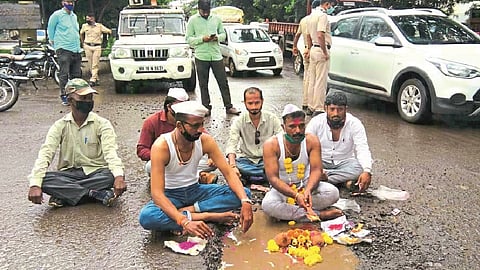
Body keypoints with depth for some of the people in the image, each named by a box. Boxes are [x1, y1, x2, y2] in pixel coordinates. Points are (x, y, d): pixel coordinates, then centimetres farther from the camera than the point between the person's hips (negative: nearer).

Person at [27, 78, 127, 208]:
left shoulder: (102, 124, -4)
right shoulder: (60, 126, 1)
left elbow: (110, 152, -18)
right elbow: (45, 154, -9)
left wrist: (119, 176, -39)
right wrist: (35, 184, -26)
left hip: (95, 173, -1)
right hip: (68, 174, 1)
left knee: (113, 175, -33)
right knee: (44, 179, -27)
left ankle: (64, 194, -22)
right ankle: (97, 193, -26)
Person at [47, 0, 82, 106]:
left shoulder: (74, 16, 18)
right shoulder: (57, 15, -3)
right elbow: (50, 29, 4)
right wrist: (53, 41, 8)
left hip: (76, 50, 7)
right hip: (64, 50, -7)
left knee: (76, 74, 8)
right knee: (64, 74, -9)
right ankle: (64, 96, -5)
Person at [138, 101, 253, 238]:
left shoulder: (205, 141, -14)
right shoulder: (161, 146, -26)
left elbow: (228, 172, -15)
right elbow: (157, 193, -32)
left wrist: (245, 202, -33)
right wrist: (185, 222, -45)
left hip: (195, 190, 4)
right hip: (171, 195, -3)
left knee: (243, 193, -16)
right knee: (146, 217, -38)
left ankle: (188, 210, -21)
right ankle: (208, 216, -27)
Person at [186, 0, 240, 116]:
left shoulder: (216, 18, 9)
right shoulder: (193, 20, 1)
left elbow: (223, 34, 14)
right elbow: (188, 39, -2)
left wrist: (217, 37, -8)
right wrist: (202, 39, -16)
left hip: (216, 56, 2)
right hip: (201, 57, -2)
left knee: (223, 82, 3)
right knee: (203, 84, 4)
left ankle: (229, 107, 10)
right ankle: (206, 108, 14)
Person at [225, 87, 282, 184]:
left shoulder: (272, 119, -4)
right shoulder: (239, 121, -5)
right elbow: (231, 144, -15)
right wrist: (233, 166, -34)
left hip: (266, 160, 0)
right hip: (246, 159, 0)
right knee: (228, 166, -32)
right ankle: (267, 175, -21)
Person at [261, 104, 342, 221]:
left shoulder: (312, 141, -10)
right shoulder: (271, 145, -18)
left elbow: (316, 170, -14)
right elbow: (273, 178, -21)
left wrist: (308, 191, -36)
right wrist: (296, 195, -36)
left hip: (306, 185, 2)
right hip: (282, 189, -2)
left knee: (333, 193, -25)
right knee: (268, 205, -35)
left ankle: (289, 209, -19)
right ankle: (319, 214, -26)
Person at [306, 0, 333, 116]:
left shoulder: (312, 15, 15)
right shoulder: (322, 15, -14)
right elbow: (320, 35, -24)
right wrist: (325, 52, -19)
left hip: (313, 49, 10)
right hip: (321, 50, -9)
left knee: (312, 80, 13)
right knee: (321, 81, -6)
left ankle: (312, 106, 21)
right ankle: (318, 109, -5)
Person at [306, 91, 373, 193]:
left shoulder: (355, 124, -11)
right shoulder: (316, 122, -12)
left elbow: (362, 150, -19)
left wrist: (367, 172, -40)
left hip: (344, 163, 0)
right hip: (321, 162, 0)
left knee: (360, 168, -31)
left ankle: (323, 178, -25)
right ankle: (344, 181, -25)